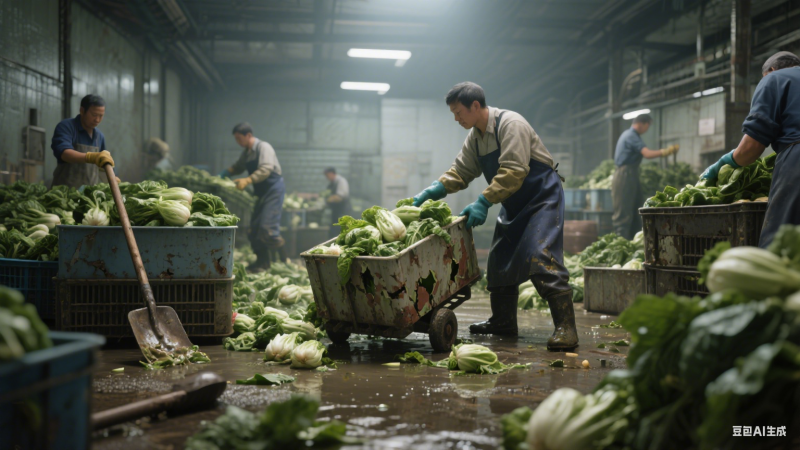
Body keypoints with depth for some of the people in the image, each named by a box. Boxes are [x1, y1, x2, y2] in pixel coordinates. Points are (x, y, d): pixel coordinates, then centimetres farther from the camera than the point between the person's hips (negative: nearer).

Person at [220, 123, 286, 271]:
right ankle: (263, 261, 15)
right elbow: (238, 167, 26)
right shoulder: (247, 153, 14)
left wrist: (247, 180, -34)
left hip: (274, 189, -9)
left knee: (267, 227, -18)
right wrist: (223, 174, 9)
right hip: (263, 192, 9)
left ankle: (283, 258, -3)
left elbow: (266, 169, -27)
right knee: (254, 228, 7)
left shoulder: (263, 147, -13)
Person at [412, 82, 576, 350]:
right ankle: (503, 321, 20)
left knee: (541, 258, -20)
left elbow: (513, 172, -28)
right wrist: (431, 192, -6)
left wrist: (483, 203, -31)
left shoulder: (510, 124, -21)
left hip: (542, 197, -9)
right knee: (499, 262, 8)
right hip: (514, 204, 9)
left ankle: (565, 327, -18)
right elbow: (460, 172, 9)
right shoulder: (475, 136, 7)